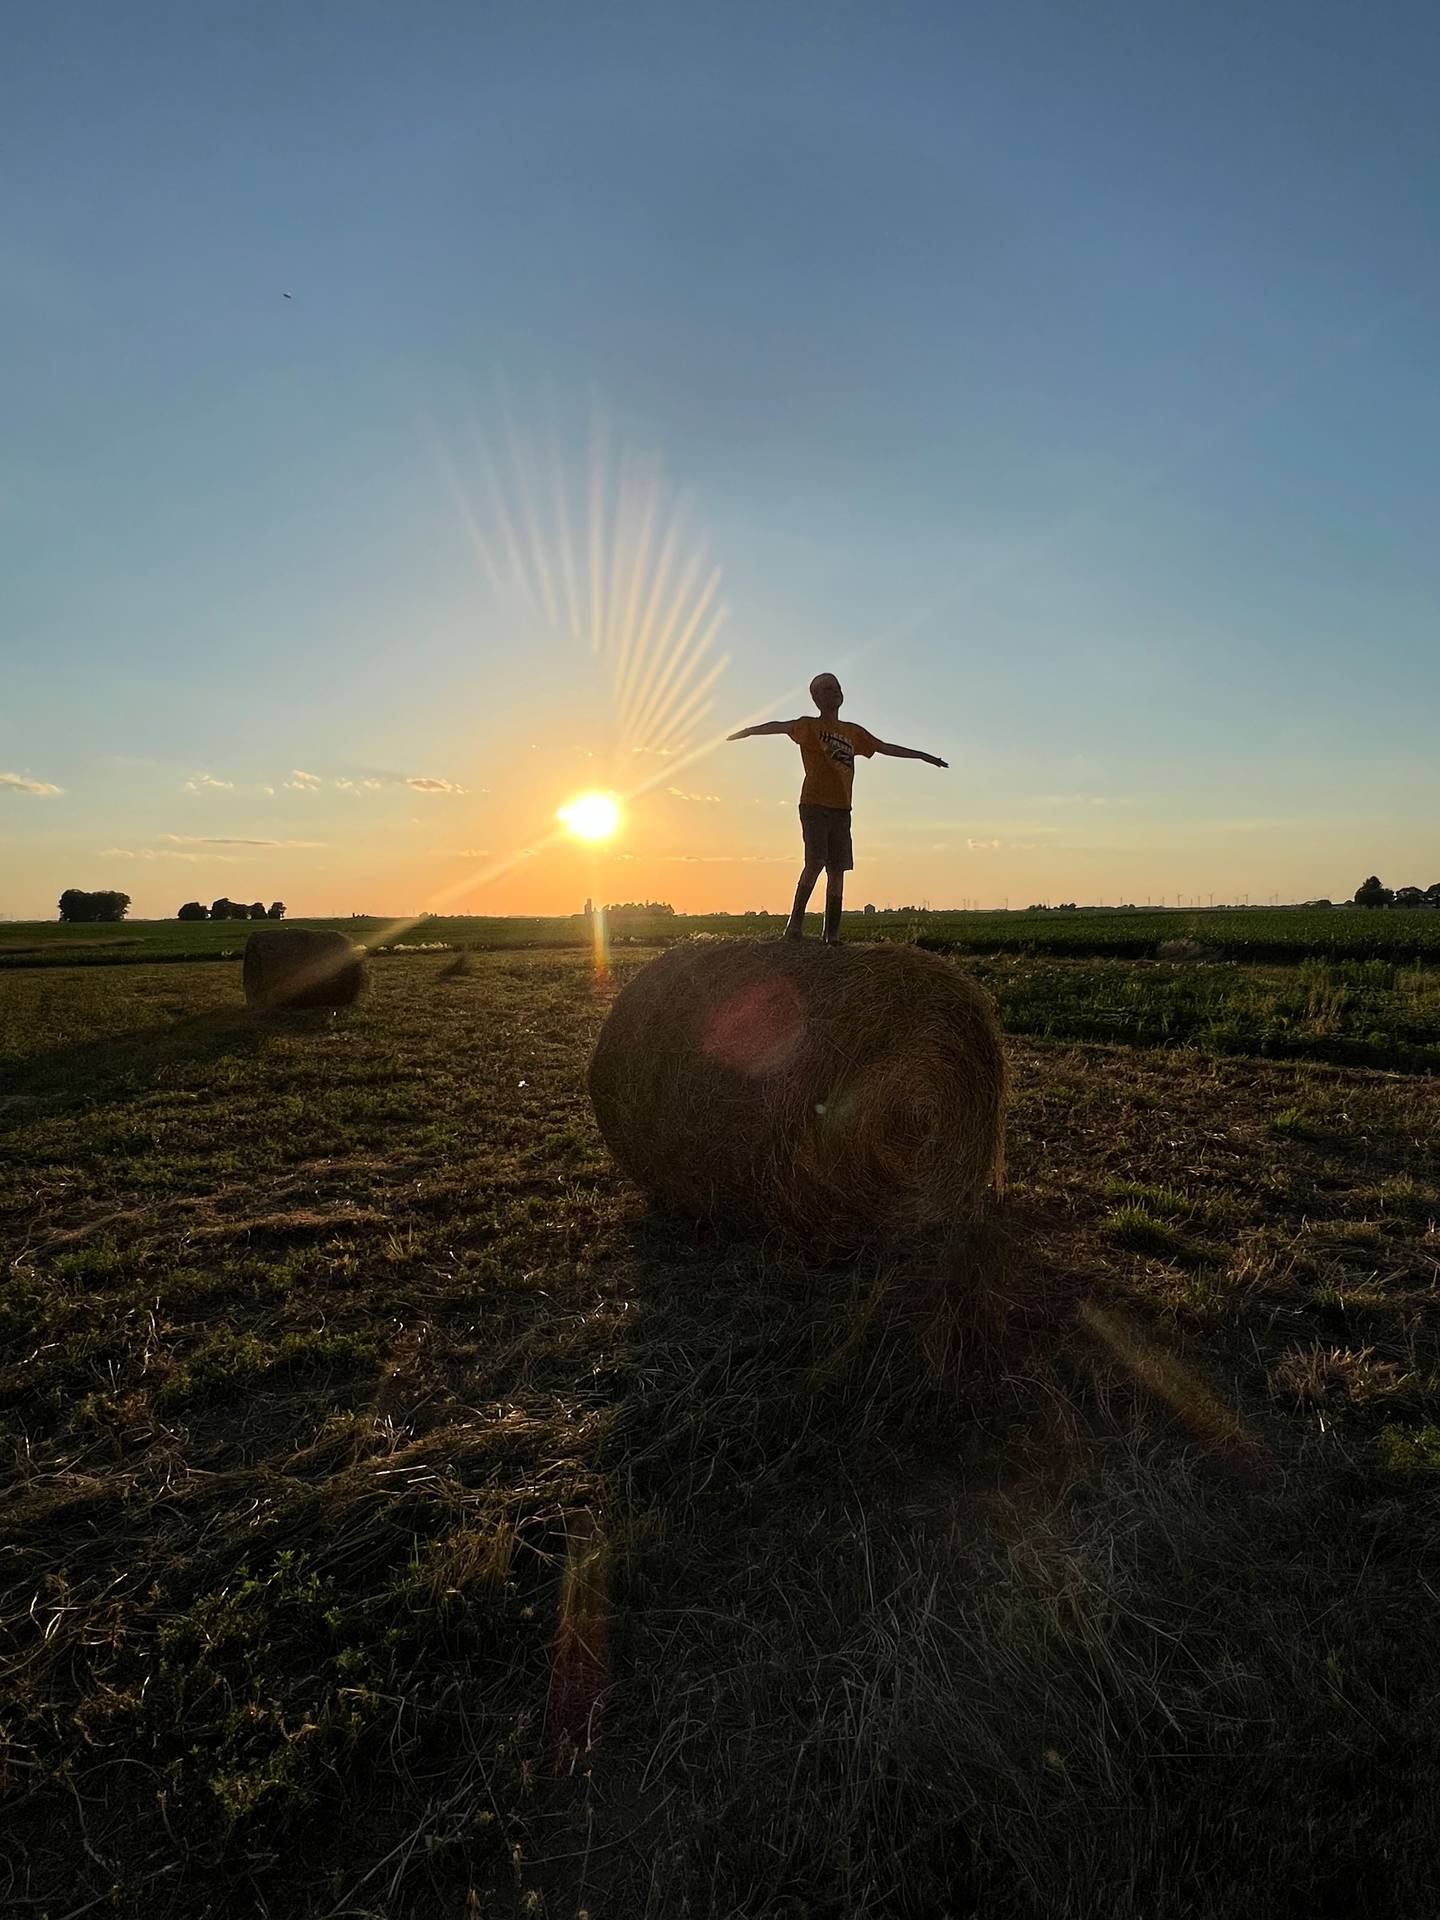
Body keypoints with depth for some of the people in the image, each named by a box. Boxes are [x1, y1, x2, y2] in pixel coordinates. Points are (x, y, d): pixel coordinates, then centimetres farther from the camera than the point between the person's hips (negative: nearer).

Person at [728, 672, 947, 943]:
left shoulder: (853, 731, 19)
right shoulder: (808, 726, 5)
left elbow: (885, 748, 28)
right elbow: (780, 726, -13)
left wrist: (923, 756, 33)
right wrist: (751, 730, -29)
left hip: (841, 809, 5)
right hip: (814, 806, -5)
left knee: (837, 870, 0)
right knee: (815, 862, -19)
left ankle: (832, 935, 2)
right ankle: (795, 925, -14)